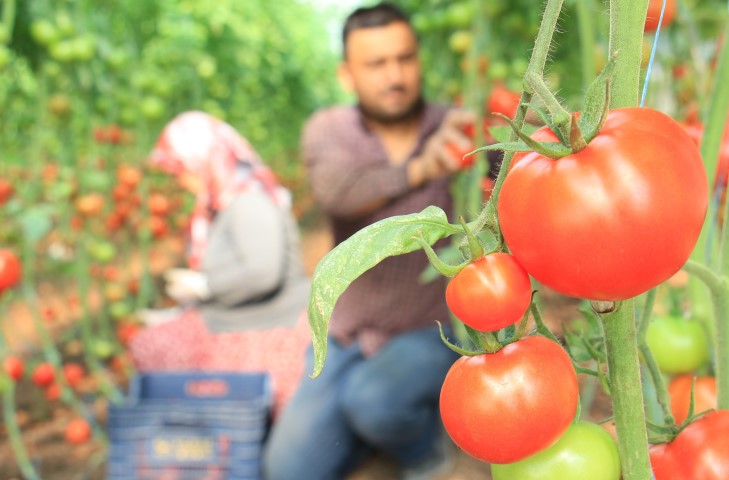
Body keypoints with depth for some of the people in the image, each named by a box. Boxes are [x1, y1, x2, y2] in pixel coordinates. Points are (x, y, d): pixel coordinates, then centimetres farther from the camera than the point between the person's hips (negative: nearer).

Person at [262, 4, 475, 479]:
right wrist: (418, 170, -52)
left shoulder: (456, 130, -10)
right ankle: (401, 415, 20)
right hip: (351, 335, 2)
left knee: (373, 401, -33)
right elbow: (337, 190, -32)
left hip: (435, 332, -2)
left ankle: (422, 441, 4)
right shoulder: (329, 130, -10)